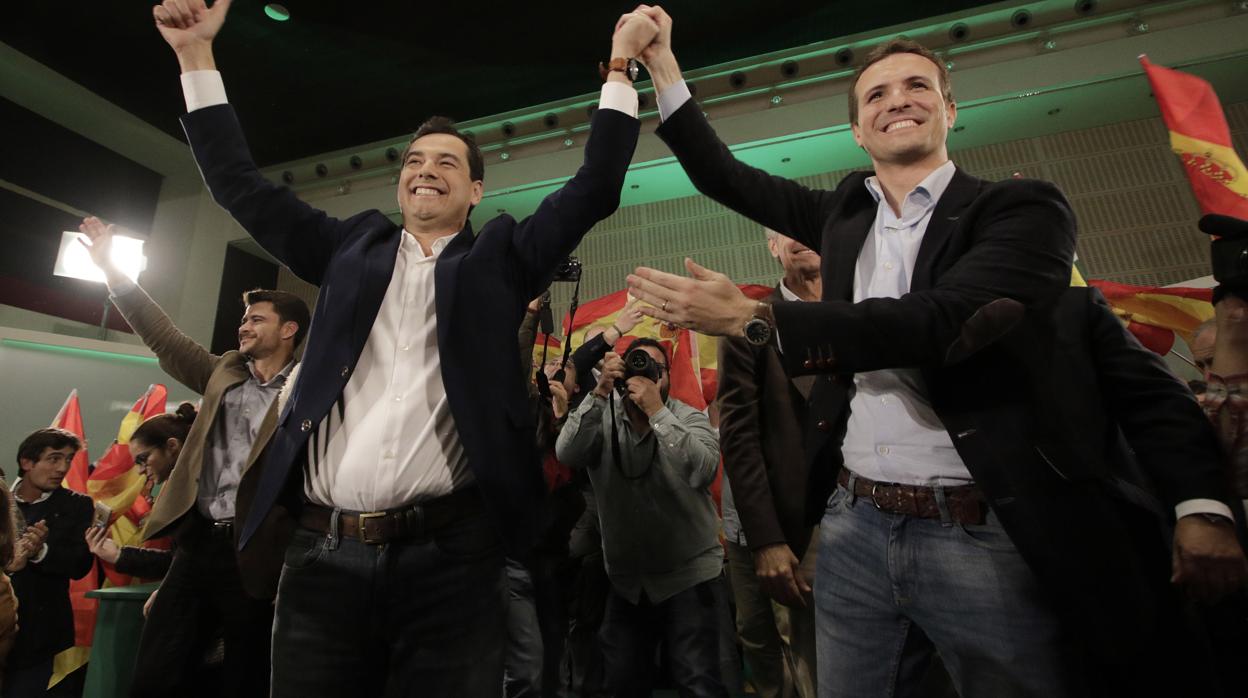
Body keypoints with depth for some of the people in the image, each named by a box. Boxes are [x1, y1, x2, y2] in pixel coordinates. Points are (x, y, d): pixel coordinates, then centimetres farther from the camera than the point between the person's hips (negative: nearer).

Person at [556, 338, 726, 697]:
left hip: (689, 573, -2)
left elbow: (704, 472, -28)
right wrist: (600, 393, -32)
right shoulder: (604, 418, -5)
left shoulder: (689, 417, -9)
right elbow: (567, 455, -24)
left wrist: (657, 411, -33)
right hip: (626, 578, 3)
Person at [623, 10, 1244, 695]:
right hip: (854, 528, 4)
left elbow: (939, 323, -21)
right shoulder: (845, 213, 10)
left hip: (989, 536, -3)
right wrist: (662, 61, 13)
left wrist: (749, 318, -23)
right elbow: (723, 175, 16)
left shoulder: (1024, 208, -4)